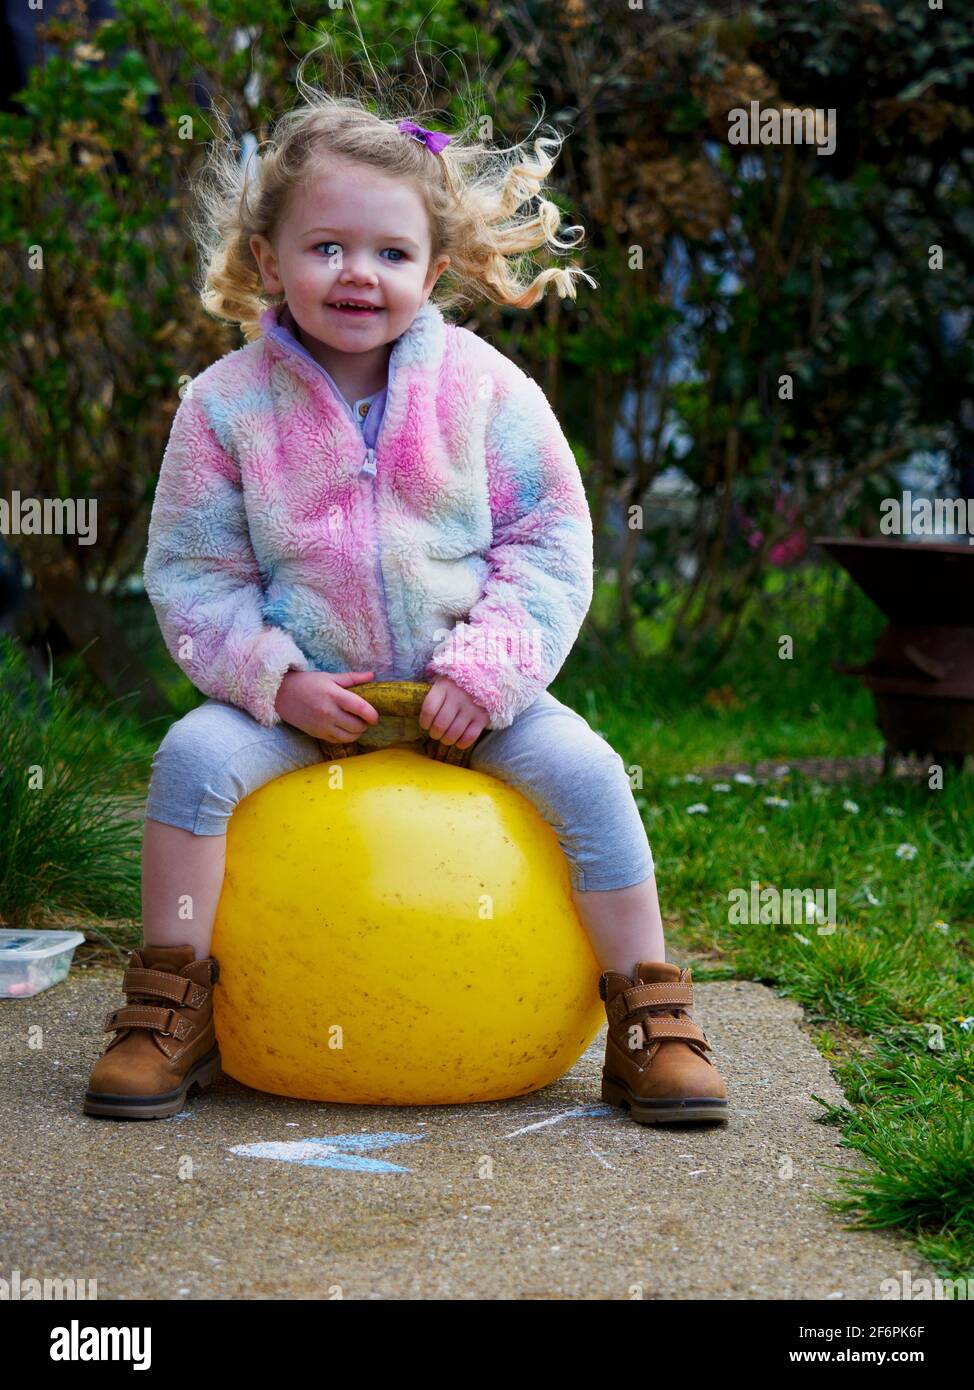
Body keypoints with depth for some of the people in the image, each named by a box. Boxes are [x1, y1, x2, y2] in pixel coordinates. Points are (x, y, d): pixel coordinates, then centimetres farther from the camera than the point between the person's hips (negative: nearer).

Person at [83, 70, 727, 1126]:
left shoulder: (482, 386, -5)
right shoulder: (226, 404, -5)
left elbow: (551, 541, -2)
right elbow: (191, 573, -1)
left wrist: (489, 666, -15)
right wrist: (276, 679, -16)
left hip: (467, 689, 0)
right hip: (304, 691, 0)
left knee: (585, 772, -20)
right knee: (193, 755, -23)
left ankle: (650, 1021, -6)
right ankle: (168, 1011, -7)